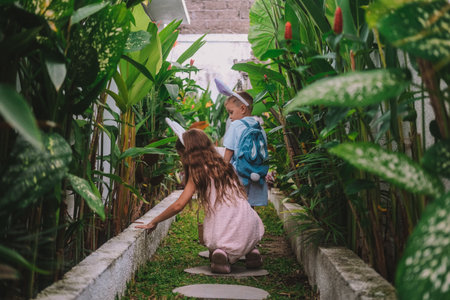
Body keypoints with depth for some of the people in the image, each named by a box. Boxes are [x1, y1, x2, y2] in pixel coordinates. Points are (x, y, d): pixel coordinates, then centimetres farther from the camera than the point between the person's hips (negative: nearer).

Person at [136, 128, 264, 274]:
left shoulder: (198, 171, -2)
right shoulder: (222, 164, 15)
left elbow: (178, 205, -6)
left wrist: (153, 223, 6)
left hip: (221, 233, -4)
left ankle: (220, 252, -2)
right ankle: (251, 250, 12)